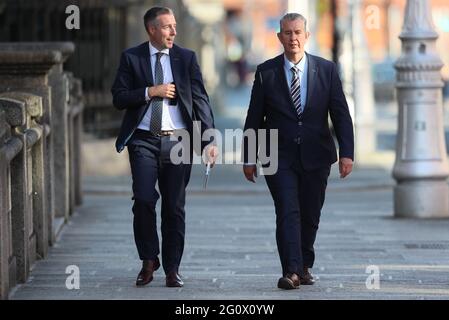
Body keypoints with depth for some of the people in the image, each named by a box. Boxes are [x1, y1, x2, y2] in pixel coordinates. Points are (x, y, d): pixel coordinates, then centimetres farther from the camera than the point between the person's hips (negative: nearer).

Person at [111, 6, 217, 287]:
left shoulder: (187, 58, 5)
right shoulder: (132, 58, 3)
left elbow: (201, 100, 1)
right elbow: (119, 98, 0)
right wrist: (150, 92, -13)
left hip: (177, 140, 1)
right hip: (144, 140, -1)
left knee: (175, 207, 3)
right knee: (144, 201, -11)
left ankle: (172, 268, 13)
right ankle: (149, 261, 8)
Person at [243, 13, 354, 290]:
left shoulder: (327, 70, 2)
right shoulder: (266, 72, 0)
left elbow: (341, 115, 1)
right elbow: (254, 119, 5)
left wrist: (347, 153, -8)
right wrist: (249, 158, 4)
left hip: (316, 156, 2)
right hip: (280, 157, -1)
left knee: (310, 215, 9)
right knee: (287, 213, -13)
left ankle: (305, 266, 27)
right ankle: (291, 272, -18)